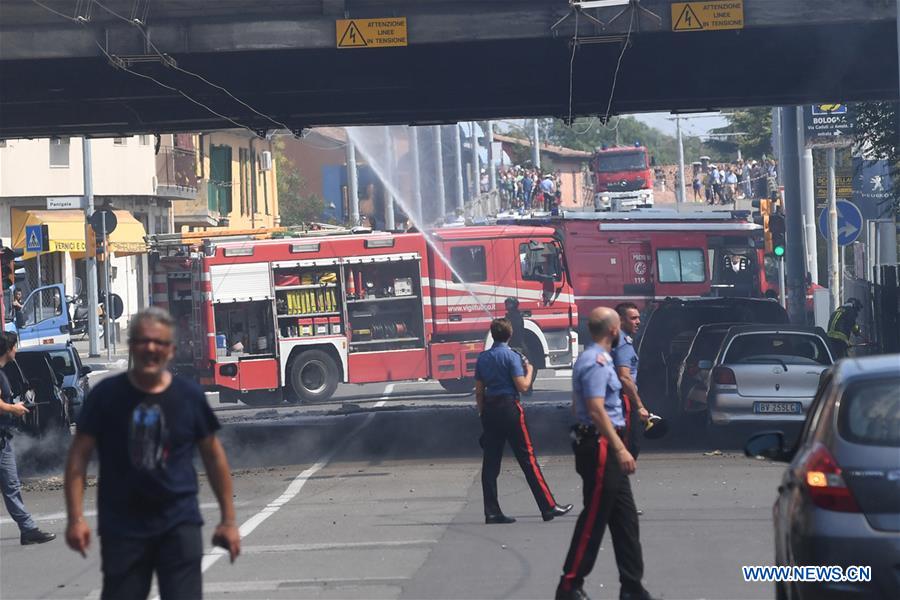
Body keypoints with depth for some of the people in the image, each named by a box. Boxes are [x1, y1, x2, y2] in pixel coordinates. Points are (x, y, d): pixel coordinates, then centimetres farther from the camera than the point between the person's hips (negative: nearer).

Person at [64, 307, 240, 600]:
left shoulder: (189, 395, 1)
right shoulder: (107, 395, -2)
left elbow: (213, 455, 10)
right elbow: (79, 456, -1)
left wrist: (228, 519, 10)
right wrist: (76, 518, -9)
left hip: (179, 523, 0)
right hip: (121, 528, 0)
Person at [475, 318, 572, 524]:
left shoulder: (482, 358, 9)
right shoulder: (511, 356, -8)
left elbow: (479, 391, 11)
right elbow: (522, 386, -12)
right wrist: (529, 370, 6)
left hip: (489, 409, 5)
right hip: (509, 408, -5)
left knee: (490, 462, 5)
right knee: (527, 459, -3)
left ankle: (492, 512, 3)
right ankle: (548, 507, -1)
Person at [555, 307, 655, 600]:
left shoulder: (591, 359, 17)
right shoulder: (596, 362, -16)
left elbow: (577, 405, 24)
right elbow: (597, 410, -25)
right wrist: (620, 449, -28)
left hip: (604, 448, 11)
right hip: (600, 447, -11)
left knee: (625, 520, 10)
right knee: (593, 520, -6)